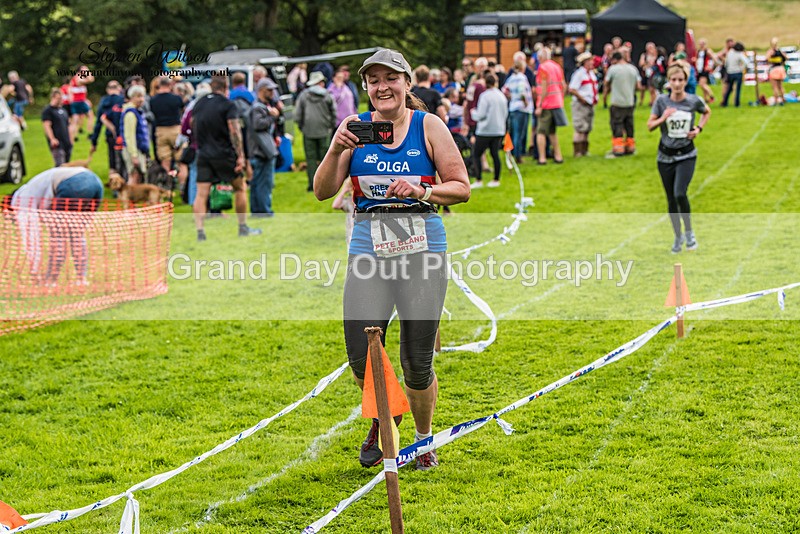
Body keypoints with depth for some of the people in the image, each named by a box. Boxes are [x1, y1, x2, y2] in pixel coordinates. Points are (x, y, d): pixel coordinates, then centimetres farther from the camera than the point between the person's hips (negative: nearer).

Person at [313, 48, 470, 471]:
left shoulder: (428, 126, 1)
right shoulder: (356, 127, 5)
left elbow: (461, 187, 2)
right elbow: (322, 192, 2)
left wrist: (421, 191, -15)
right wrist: (336, 150, -14)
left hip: (422, 250, -1)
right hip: (368, 251, 1)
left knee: (417, 364, 1)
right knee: (362, 362, -6)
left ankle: (424, 439, 27)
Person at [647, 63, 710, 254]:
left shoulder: (694, 101, -4)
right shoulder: (662, 101, -5)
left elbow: (707, 112, 17)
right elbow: (650, 125, -2)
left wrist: (699, 128, 1)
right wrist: (663, 118, -20)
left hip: (686, 155, -2)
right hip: (665, 156, 2)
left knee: (680, 194, -21)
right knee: (671, 200, 7)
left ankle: (689, 231, 1)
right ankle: (678, 237, 25)